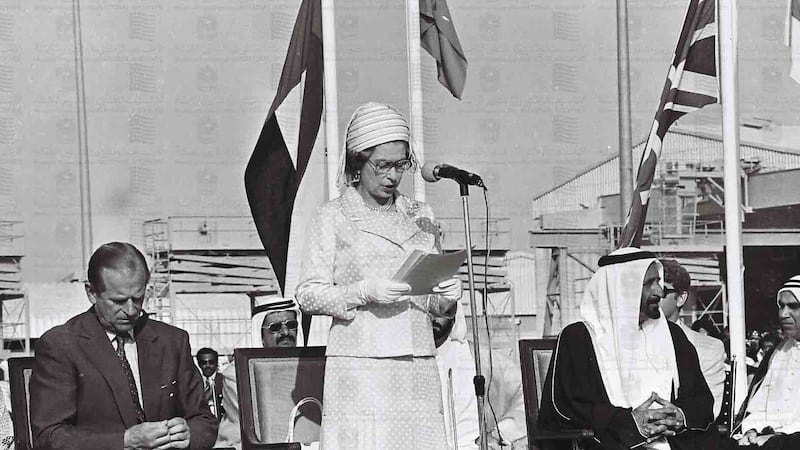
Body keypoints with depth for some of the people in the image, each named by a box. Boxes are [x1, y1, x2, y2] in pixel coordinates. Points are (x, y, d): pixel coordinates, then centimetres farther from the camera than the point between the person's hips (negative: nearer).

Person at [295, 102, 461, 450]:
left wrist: (447, 294, 0)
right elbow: (308, 296, -2)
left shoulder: (420, 217, 17)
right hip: (359, 366, -4)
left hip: (417, 365, 4)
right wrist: (364, 292, -16)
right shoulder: (332, 218, 4)